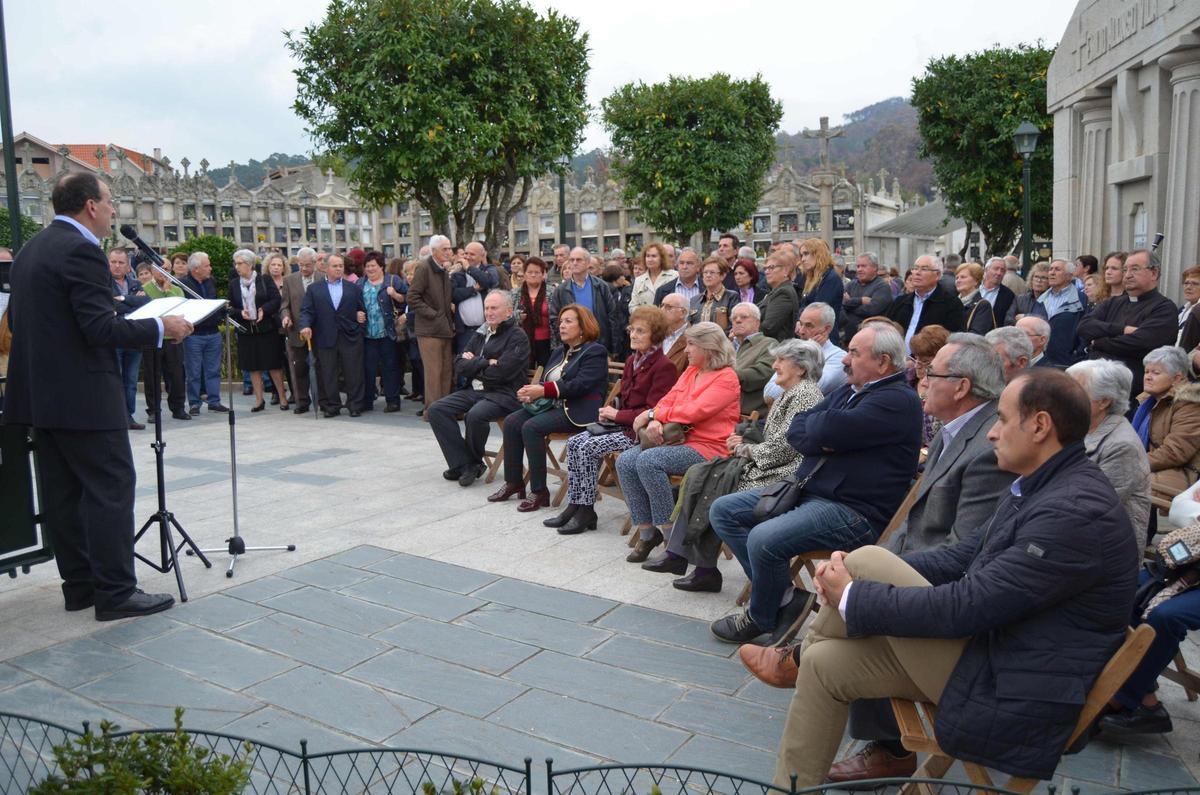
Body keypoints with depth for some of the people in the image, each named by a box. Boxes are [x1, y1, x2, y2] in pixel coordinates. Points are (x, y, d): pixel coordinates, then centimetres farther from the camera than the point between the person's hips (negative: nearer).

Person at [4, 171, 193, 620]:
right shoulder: (80, 249, -15)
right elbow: (100, 329, -21)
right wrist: (161, 328, -12)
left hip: (41, 393, 10)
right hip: (83, 395, -10)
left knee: (63, 492, 12)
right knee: (112, 487, -4)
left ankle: (79, 584, 20)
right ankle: (115, 592, -2)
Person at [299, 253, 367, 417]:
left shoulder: (354, 288, 14)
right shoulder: (314, 289, 10)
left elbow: (362, 309, 13)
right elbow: (306, 310, 2)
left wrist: (361, 316, -7)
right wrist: (305, 326, -15)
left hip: (350, 337, 0)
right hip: (325, 339, 0)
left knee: (353, 374, 0)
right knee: (327, 375, 3)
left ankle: (355, 405, 8)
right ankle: (331, 406, 12)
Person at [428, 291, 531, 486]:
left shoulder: (517, 337, -5)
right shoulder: (481, 334, 17)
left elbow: (500, 372, -16)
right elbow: (459, 366, 7)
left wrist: (473, 364, -1)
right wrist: (486, 363, -8)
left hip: (504, 393, -7)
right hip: (474, 390, 8)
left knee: (475, 415, -34)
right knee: (436, 410, -10)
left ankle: (474, 462, -5)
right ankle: (464, 465, -10)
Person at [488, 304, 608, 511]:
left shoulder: (595, 352, -5)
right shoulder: (559, 352, 23)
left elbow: (580, 385, -18)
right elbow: (545, 380, 20)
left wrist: (543, 390, -22)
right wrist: (532, 391, -4)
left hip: (576, 411, -8)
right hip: (552, 406, 9)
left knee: (531, 427, -28)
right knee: (511, 422, -11)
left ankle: (539, 492, -21)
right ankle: (513, 482, -3)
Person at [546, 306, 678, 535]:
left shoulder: (664, 366, -14)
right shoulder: (632, 361, 14)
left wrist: (618, 415, -14)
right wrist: (610, 413, 3)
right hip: (623, 424, 9)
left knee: (589, 447, -21)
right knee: (574, 442, -6)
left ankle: (586, 511, -10)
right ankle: (574, 505, -2)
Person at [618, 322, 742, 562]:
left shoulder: (726, 378, -8)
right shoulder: (690, 371, 18)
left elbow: (694, 411, -19)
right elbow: (668, 400, 10)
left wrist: (652, 414, -13)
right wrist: (655, 422, -12)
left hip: (708, 449, -8)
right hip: (679, 440, 8)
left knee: (648, 461, -29)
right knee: (625, 461, -12)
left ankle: (673, 534, -19)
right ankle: (647, 532, -6)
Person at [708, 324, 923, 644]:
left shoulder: (899, 400, -13)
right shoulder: (847, 391, 17)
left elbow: (829, 428, -25)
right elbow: (796, 430, 10)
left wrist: (817, 426, -3)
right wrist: (822, 437, -9)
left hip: (854, 511, -10)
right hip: (806, 490, 10)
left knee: (764, 539, -30)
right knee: (723, 511, 3)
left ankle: (761, 618, 1)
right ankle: (785, 596, 2)